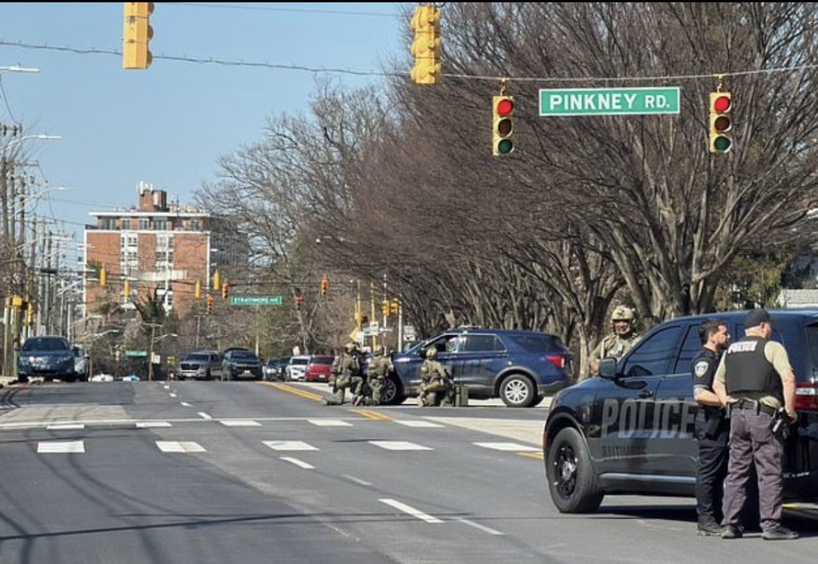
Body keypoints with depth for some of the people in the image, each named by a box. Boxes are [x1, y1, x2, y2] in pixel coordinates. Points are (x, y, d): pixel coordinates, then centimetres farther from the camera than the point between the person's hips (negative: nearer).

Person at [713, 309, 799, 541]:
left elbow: (717, 384, 25)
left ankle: (730, 524, 8)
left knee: (736, 471, 10)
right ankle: (770, 525, -7)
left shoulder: (731, 350, 18)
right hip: (763, 414, -6)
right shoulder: (771, 347, -3)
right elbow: (788, 378, -15)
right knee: (769, 472, -3)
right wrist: (789, 409, -8)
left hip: (737, 414, 6)